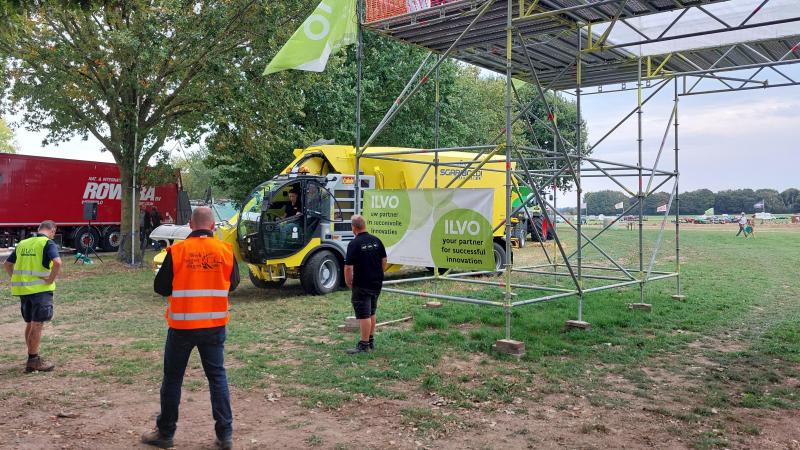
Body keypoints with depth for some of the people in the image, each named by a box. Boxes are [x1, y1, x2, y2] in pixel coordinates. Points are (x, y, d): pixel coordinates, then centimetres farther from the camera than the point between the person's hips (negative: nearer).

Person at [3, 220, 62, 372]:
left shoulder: (22, 244, 13)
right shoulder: (48, 243, -9)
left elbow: (7, 264, 19)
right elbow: (57, 262, -26)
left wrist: (17, 279, 15)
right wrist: (51, 280, -15)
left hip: (23, 290, 7)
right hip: (41, 289, -6)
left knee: (30, 324, 17)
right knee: (37, 325, 0)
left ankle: (32, 357, 26)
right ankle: (33, 361, 4)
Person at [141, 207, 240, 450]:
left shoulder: (177, 251, -10)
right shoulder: (225, 250, -5)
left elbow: (160, 287, -3)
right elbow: (233, 283, 8)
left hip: (182, 325, -1)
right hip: (215, 325, 2)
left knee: (173, 378, 12)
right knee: (217, 377, 11)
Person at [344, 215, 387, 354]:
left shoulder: (354, 244, -16)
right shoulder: (376, 241, 3)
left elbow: (348, 267, -17)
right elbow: (384, 261, 10)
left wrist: (349, 283, -3)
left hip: (361, 285, -7)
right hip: (377, 283, 7)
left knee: (364, 315, -1)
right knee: (372, 312, 19)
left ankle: (364, 345, 4)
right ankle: (371, 341, 28)